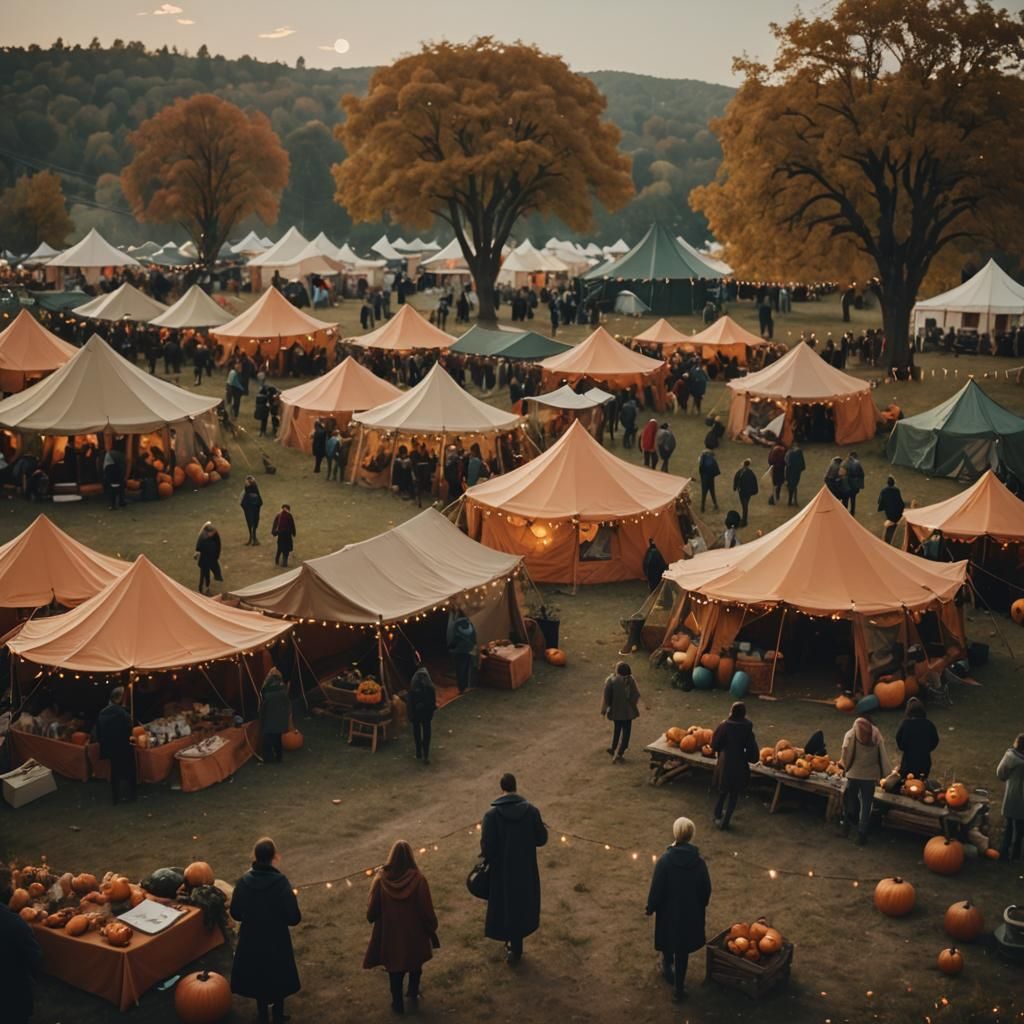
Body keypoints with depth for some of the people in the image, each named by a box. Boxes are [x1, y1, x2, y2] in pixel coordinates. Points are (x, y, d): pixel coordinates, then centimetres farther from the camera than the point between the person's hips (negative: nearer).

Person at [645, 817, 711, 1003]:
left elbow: (656, 888, -16)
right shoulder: (699, 861, -15)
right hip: (691, 912, 1)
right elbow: (706, 889, -3)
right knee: (683, 948, 15)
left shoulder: (665, 860, -23)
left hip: (669, 910, -1)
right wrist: (701, 906, 16)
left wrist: (651, 908, 1)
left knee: (668, 942, 24)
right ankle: (679, 986, 19)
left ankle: (668, 972, 47)